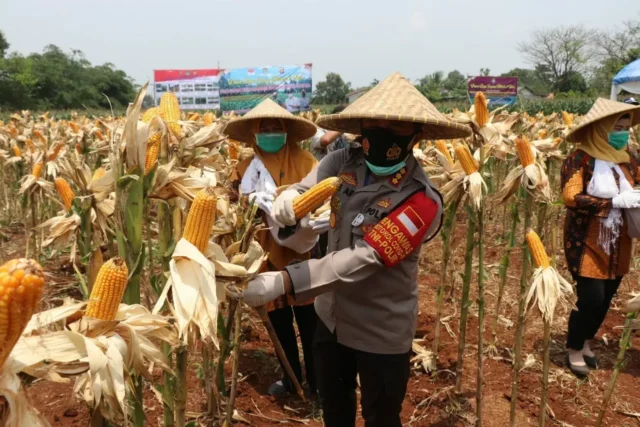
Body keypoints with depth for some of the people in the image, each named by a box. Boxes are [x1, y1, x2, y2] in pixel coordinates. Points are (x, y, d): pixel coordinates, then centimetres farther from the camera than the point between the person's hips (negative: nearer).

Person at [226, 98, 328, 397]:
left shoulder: (304, 161, -4)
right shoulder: (246, 169, 6)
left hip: (302, 253, -3)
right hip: (268, 256, 3)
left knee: (309, 321, 5)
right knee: (279, 322, 15)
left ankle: (315, 379, 25)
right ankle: (290, 377, 35)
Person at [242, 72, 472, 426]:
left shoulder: (421, 201, -27)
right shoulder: (341, 163, -9)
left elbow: (363, 259, -34)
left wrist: (283, 281, -41)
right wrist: (286, 205, -38)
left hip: (381, 332, -5)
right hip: (331, 316, 5)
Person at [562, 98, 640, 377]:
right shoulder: (581, 158, -14)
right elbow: (571, 198, -23)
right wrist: (616, 200, -24)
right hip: (588, 244, -6)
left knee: (605, 300, 13)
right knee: (591, 299, -5)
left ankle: (586, 344, 35)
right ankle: (573, 350, 18)